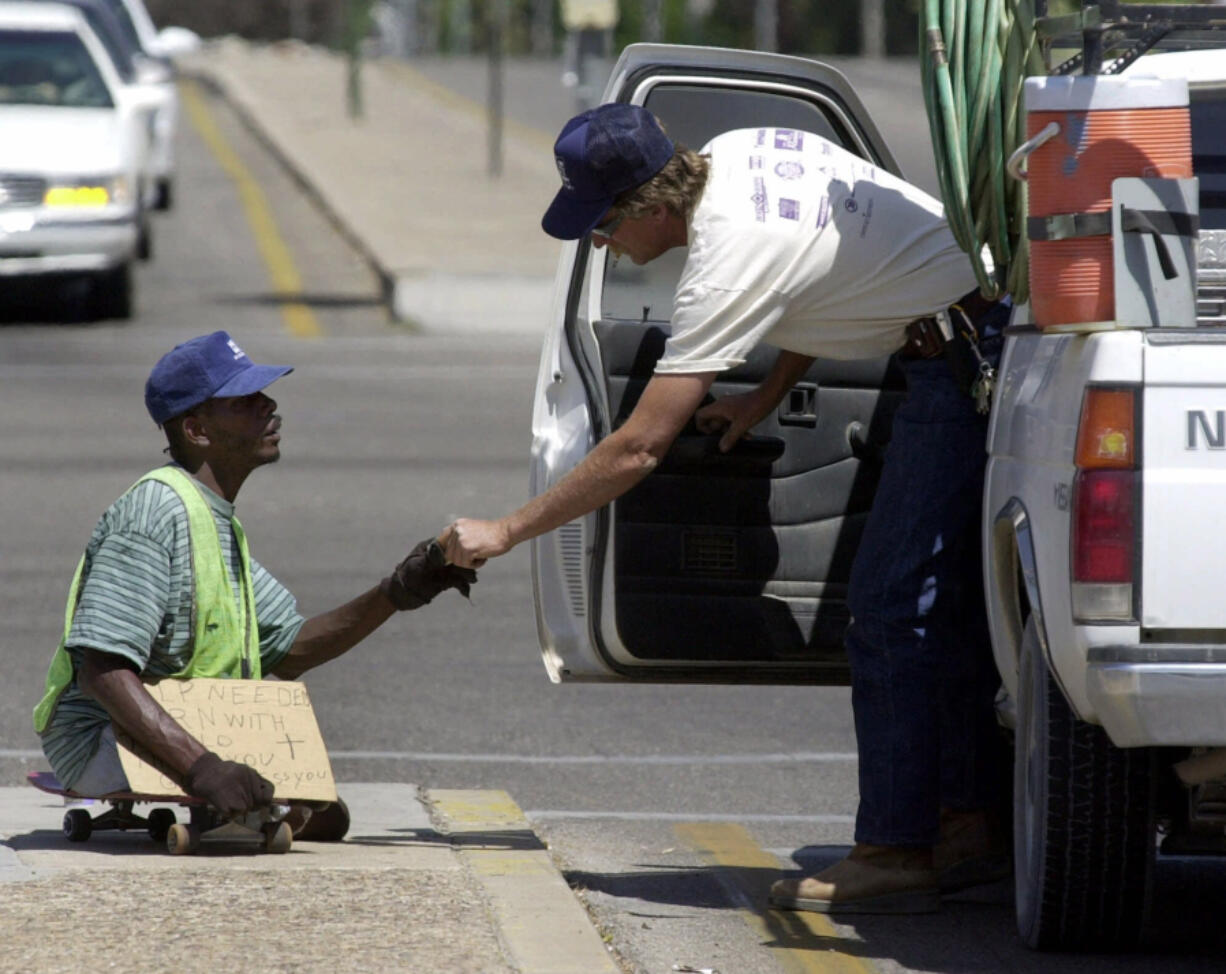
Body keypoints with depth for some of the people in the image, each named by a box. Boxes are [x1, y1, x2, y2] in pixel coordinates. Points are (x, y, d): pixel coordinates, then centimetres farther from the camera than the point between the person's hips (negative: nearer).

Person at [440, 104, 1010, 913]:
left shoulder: (731, 259, -22)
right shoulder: (740, 151, 3)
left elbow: (638, 450, -19)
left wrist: (505, 533, -12)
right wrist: (767, 397, 16)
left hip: (965, 363, -10)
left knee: (893, 609, -8)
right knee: (944, 604, 14)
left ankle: (896, 853, -7)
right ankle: (971, 825, 19)